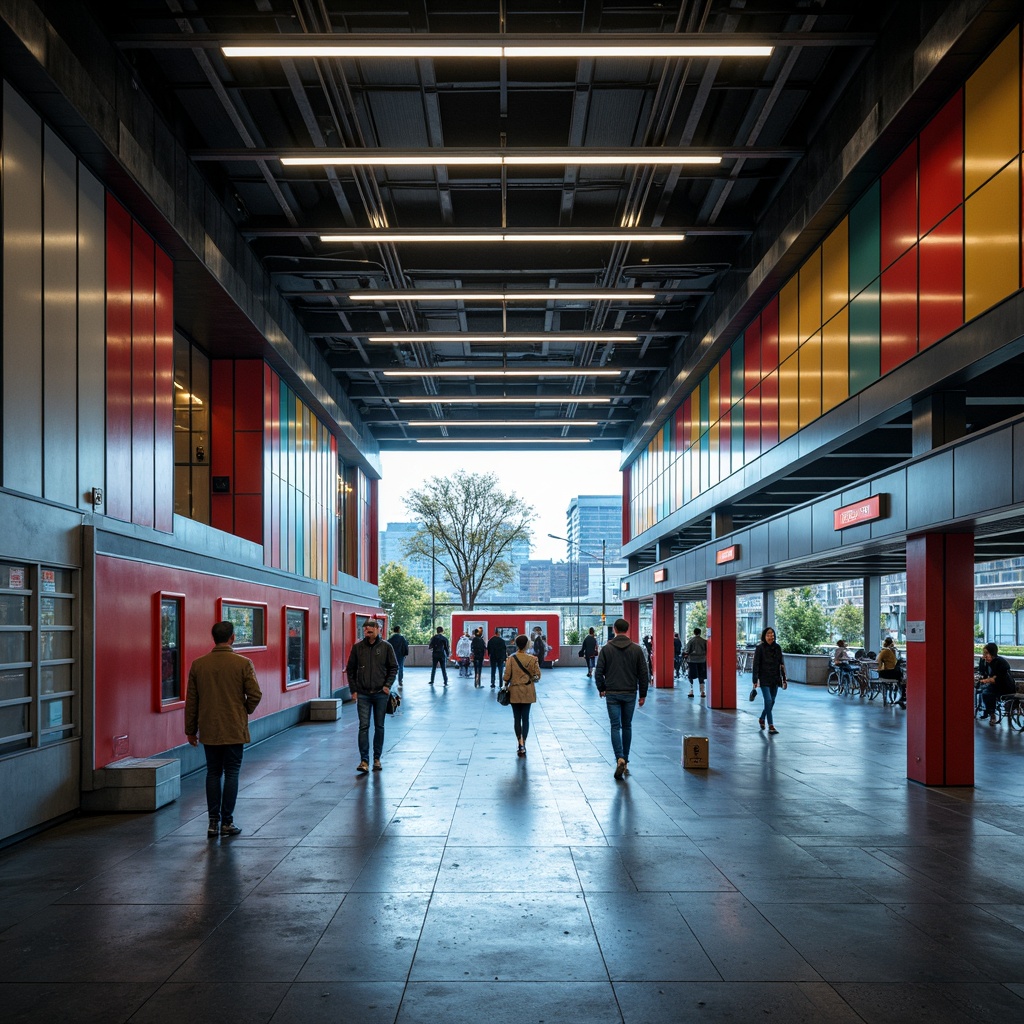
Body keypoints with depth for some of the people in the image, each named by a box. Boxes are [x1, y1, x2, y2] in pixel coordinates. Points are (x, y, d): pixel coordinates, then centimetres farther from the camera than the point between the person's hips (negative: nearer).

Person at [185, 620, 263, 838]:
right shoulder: (243, 664, -8)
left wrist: (191, 730, 13)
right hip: (234, 729, -3)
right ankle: (227, 822, 6)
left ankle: (213, 822, 11)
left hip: (209, 730, 3)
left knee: (213, 773, 11)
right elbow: (255, 695, -9)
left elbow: (191, 700, 4)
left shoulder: (198, 665, 0)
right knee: (231, 773, 5)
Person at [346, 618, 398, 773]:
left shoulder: (386, 647, -1)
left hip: (381, 693, 0)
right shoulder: (357, 647, 1)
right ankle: (364, 760, -5)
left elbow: (394, 667, 4)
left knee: (379, 727, 8)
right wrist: (354, 689, 2)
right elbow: (350, 669, 7)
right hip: (363, 694, 0)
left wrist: (387, 685, -7)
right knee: (364, 726, -5)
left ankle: (377, 758, 19)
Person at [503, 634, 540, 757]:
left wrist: (506, 684, 7)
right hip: (527, 692, 1)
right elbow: (537, 676, -6)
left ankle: (520, 744, 10)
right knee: (525, 718, 6)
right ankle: (523, 744, -1)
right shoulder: (532, 659, -9)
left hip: (514, 692, 0)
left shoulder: (511, 659, -10)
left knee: (516, 718, 9)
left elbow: (506, 677, -10)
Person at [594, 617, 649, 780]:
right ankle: (625, 761, 20)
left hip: (612, 694, -1)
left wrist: (601, 689, 11)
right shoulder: (636, 649, -2)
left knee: (615, 726, 0)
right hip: (630, 694, 1)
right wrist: (643, 694, 6)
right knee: (627, 726, 15)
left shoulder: (606, 649, -4)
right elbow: (643, 673, -2)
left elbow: (599, 672, -5)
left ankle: (620, 759, -19)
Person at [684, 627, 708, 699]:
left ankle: (691, 691, 1)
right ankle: (702, 692, 5)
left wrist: (685, 654, 13)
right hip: (702, 660, 2)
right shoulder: (704, 641, -1)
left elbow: (687, 651, -6)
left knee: (691, 676, 5)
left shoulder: (691, 640, -6)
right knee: (701, 677, 8)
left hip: (692, 660, -2)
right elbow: (707, 651, 2)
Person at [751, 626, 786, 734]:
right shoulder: (760, 648, -6)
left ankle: (762, 719, 35)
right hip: (764, 679, -4)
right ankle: (771, 726, -10)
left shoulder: (777, 648, 5)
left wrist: (784, 679, 6)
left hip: (775, 679, 4)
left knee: (771, 701, 11)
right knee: (768, 700, -12)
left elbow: (782, 664, 9)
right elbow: (756, 665, -7)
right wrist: (755, 681, -11)